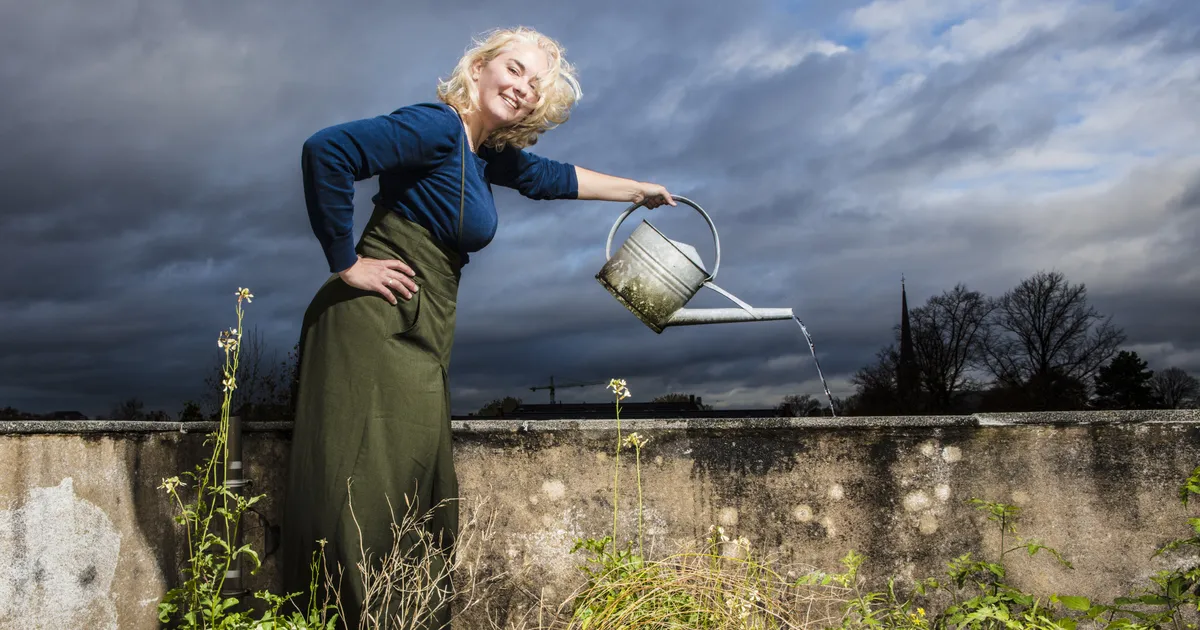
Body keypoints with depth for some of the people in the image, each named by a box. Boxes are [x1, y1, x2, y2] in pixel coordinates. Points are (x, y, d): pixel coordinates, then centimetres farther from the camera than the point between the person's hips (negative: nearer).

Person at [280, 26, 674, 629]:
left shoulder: (486, 151, 17)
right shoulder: (438, 128, -12)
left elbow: (552, 177, 34)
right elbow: (326, 151, -23)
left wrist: (638, 189, 42)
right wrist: (346, 263, -17)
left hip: (415, 342, 9)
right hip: (376, 328, -9)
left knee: (421, 498, 10)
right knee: (364, 493, -10)